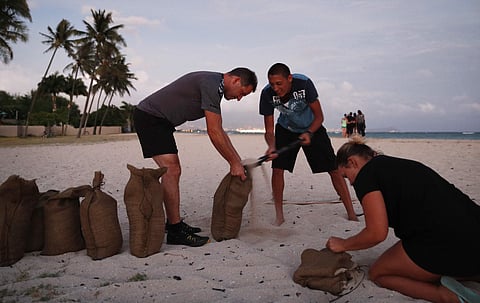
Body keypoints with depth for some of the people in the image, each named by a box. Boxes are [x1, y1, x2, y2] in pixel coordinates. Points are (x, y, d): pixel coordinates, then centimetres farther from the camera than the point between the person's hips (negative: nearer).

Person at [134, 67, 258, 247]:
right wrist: (234, 164, -14)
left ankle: (173, 222, 19)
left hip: (159, 121, 11)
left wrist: (238, 161, 14)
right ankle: (175, 231, -12)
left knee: (173, 171, 11)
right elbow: (214, 132, -22)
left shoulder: (214, 85, 11)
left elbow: (219, 131, 15)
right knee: (171, 170, -16)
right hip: (149, 117, -11)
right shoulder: (211, 84, -21)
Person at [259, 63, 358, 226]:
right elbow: (269, 130, -20)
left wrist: (309, 133, -39)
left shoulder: (304, 83, -32)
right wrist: (272, 147, -40)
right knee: (277, 168, -14)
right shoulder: (267, 94, -26)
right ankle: (279, 216, 1)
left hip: (312, 128, -1)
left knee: (334, 168, -7)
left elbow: (319, 116, -21)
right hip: (286, 129, 1)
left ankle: (351, 214, 3)